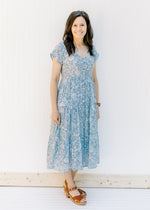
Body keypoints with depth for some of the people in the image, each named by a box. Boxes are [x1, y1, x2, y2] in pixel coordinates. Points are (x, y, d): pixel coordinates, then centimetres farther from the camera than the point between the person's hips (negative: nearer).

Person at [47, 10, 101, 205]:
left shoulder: (91, 50, 9)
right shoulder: (62, 48, -6)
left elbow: (94, 79, 14)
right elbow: (54, 79, -7)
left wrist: (96, 104, 12)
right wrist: (54, 108, -11)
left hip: (87, 103, 5)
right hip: (67, 102, -5)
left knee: (82, 142, 10)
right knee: (67, 142, 4)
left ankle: (70, 183, 28)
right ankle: (71, 187, 21)